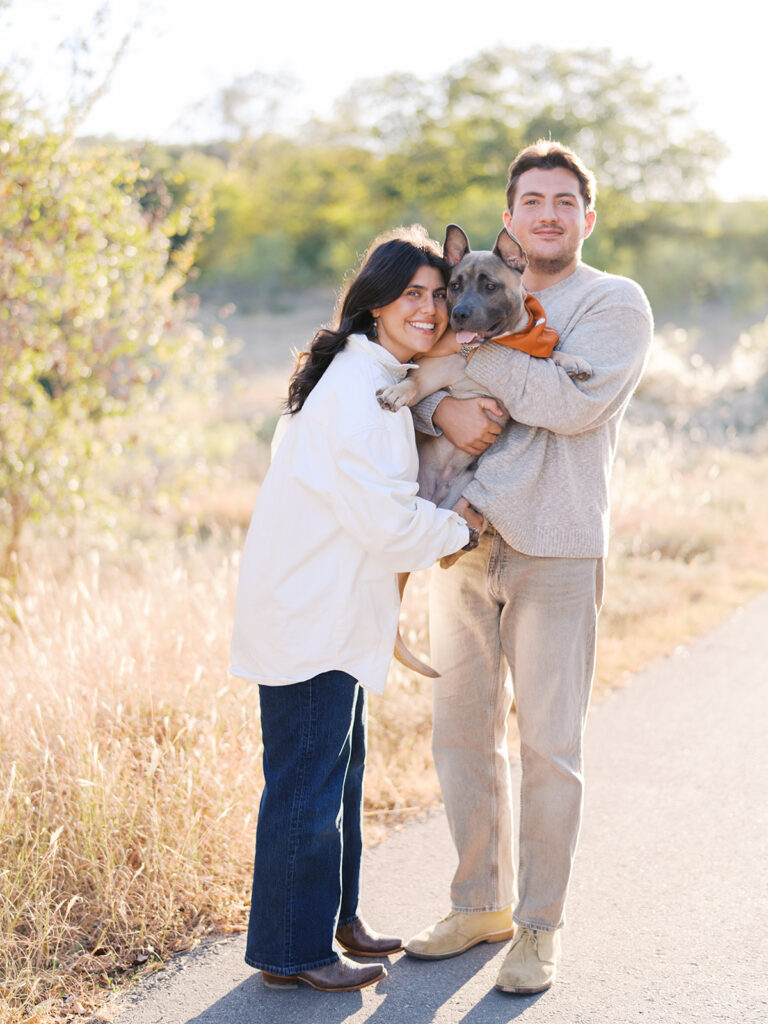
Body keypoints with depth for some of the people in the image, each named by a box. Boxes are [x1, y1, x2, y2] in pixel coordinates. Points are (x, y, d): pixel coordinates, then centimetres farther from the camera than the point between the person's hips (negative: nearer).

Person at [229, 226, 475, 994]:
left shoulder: (384, 381, 14)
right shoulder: (359, 389, -19)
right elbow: (386, 518, -22)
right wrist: (460, 531, -6)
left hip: (334, 609, 11)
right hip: (308, 615, -11)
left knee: (340, 767, 20)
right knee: (306, 782, -1)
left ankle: (334, 918, 35)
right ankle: (291, 951, 12)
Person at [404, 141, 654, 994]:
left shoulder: (615, 303, 0)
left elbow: (577, 402, -16)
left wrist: (473, 352, -12)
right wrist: (441, 406, -13)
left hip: (554, 549, -5)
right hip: (462, 541, 5)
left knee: (548, 746, -1)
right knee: (460, 733, 9)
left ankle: (538, 927, 13)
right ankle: (482, 904, 26)